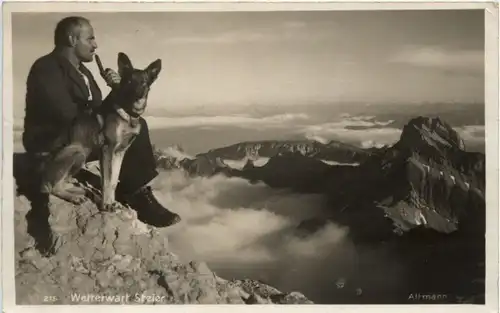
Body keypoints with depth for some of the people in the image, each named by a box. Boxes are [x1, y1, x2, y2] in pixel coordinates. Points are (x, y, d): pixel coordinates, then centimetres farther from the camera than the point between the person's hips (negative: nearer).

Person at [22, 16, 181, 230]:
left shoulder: (82, 71, 16)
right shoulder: (46, 69, -12)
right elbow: (69, 115, -24)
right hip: (53, 145, -9)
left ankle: (138, 194, -12)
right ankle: (138, 197, -12)